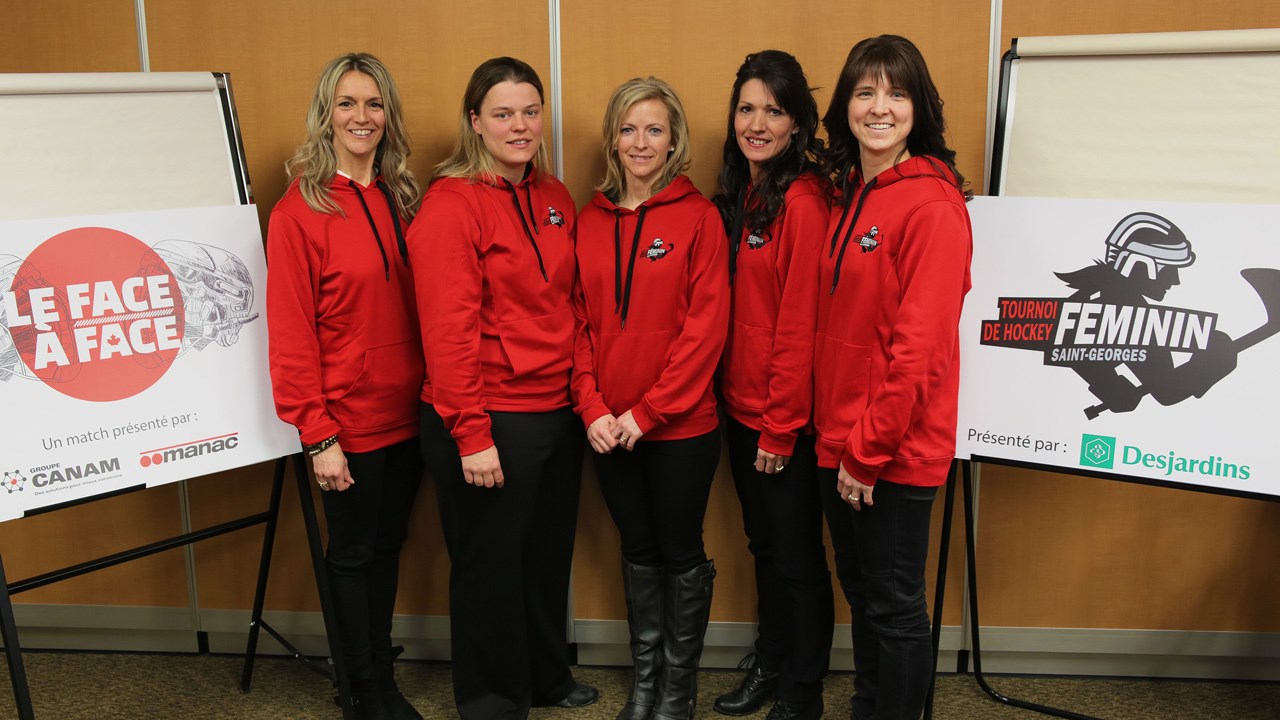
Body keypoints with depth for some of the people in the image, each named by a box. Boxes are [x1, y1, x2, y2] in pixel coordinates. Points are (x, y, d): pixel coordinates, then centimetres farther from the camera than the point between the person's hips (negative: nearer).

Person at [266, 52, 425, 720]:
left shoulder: (400, 199, 6)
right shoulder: (299, 210, -10)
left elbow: (418, 308, 9)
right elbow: (291, 334, -13)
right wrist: (318, 433, -14)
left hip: (405, 412, 5)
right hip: (348, 420, -5)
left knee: (388, 544, 17)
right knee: (353, 553, 10)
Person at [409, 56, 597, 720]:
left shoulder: (555, 199, 9)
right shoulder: (451, 204, -12)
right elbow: (448, 328, -17)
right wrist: (471, 432, -18)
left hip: (557, 412, 7)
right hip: (489, 422, -6)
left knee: (549, 554, 19)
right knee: (490, 564, 9)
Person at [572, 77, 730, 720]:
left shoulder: (698, 217, -7)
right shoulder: (590, 220, 5)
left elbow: (706, 326, -12)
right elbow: (580, 322, 5)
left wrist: (647, 411, -15)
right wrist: (592, 407, -7)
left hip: (681, 425, -4)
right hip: (608, 428, 4)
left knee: (680, 552, 9)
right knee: (637, 549, 17)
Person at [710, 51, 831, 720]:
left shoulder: (802, 202, -15)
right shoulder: (733, 196, 9)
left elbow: (799, 324, -17)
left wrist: (780, 427, -15)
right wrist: (729, 396, 8)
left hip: (786, 416, -7)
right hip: (740, 407, 8)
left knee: (796, 556, 7)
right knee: (764, 544, 20)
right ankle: (770, 664, 38)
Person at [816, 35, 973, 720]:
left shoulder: (934, 205, -15)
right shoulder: (848, 198, 11)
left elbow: (920, 345, -20)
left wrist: (869, 449, -16)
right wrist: (839, 440, 9)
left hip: (896, 452, -8)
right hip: (841, 445, 8)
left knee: (894, 606, 7)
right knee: (858, 589, 21)